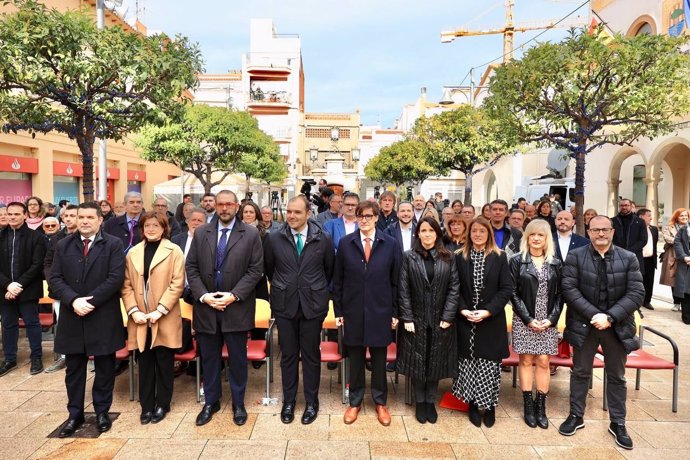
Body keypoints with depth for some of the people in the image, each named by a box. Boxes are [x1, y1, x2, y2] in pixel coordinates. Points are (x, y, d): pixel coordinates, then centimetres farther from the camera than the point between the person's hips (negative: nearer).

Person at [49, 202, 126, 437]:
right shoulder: (63, 245, 8)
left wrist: (90, 301, -17)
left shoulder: (113, 244, -4)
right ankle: (75, 414, 26)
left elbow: (115, 278, -12)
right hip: (71, 316, 3)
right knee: (74, 369, 13)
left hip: (103, 317, -3)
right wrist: (73, 300, -15)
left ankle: (102, 412, 24)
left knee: (104, 367, 9)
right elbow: (55, 279, 1)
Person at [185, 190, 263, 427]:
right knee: (209, 358, 14)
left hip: (237, 307, -2)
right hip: (206, 307, 3)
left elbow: (255, 270, -6)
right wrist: (203, 295, -9)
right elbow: (191, 267, 4)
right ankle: (211, 402, 32)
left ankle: (238, 403, 26)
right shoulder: (200, 233, 5)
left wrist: (234, 295, -14)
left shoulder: (251, 234, -3)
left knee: (238, 358, 9)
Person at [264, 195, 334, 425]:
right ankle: (288, 401, 28)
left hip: (313, 303, -1)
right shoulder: (274, 238, -2)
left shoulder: (323, 239, -5)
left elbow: (330, 269, 8)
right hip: (284, 303, 1)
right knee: (288, 355, 12)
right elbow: (268, 268, 12)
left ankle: (311, 402, 25)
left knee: (311, 355, 9)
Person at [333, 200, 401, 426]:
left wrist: (395, 312, 0)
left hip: (380, 311, 0)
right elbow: (338, 280, 2)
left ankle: (380, 402, 30)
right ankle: (355, 402, 29)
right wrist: (338, 310, 0)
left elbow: (395, 281, 1)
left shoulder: (390, 244, -2)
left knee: (379, 358, 12)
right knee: (355, 358, 12)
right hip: (353, 310, 0)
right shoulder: (345, 243, -1)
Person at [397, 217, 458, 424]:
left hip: (440, 320, 1)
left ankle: (431, 402, 27)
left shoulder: (448, 258, 2)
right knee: (417, 362, 8)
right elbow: (403, 290, -4)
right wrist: (407, 318, -9)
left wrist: (447, 317, -8)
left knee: (436, 362, 10)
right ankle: (419, 402, 25)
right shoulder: (409, 257, -1)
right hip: (416, 320, -1)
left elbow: (454, 288, -1)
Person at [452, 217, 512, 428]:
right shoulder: (460, 257, 3)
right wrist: (463, 310, -12)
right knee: (468, 363, 6)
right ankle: (473, 404, 22)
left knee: (490, 363, 4)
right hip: (466, 320, 1)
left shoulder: (499, 257, -1)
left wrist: (488, 311, -13)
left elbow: (506, 288, -5)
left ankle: (490, 406, 21)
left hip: (491, 320, -1)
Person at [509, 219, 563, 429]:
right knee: (526, 360, 3)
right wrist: (528, 319, -10)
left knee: (543, 362, 4)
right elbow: (513, 293, -4)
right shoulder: (517, 260, -1)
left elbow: (559, 294, 5)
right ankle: (528, 406, 13)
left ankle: (541, 407, 14)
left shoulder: (555, 263, 7)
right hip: (524, 320, -2)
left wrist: (552, 318, -7)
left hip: (548, 321, 2)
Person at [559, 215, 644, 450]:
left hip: (617, 325, 1)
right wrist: (593, 314, -19)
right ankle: (576, 416, 28)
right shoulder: (575, 256, -5)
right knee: (580, 372, 13)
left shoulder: (629, 258, -2)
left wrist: (610, 317, -18)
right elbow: (569, 288, -11)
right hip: (584, 323, -1)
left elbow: (636, 293, -7)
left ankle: (618, 423, 29)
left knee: (616, 376, 14)